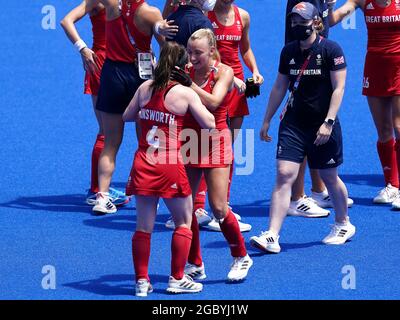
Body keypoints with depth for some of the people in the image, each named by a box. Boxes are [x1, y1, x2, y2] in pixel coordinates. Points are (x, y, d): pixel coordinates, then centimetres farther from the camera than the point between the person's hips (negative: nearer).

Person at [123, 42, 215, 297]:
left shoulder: (145, 88, 6)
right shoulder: (185, 93, -7)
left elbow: (127, 116, 19)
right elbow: (210, 124, -5)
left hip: (143, 164, 4)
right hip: (170, 166, -4)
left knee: (144, 226, 8)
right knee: (184, 223, 11)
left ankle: (142, 281, 9)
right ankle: (177, 279, 11)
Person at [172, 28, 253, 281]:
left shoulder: (224, 72, -5)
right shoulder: (186, 72, 3)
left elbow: (213, 102, -21)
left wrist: (190, 84, -28)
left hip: (215, 141, -4)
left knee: (219, 208, -8)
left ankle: (241, 257, 14)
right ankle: (195, 264, 14)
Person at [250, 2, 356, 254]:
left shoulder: (331, 50, -9)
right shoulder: (289, 51, 6)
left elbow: (339, 88, -11)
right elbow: (280, 87, 15)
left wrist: (328, 122, -18)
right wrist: (267, 120, 14)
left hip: (323, 126, -4)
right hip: (293, 124, 4)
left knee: (329, 177, 10)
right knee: (284, 175, -9)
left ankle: (344, 224, 35)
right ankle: (272, 237, -15)